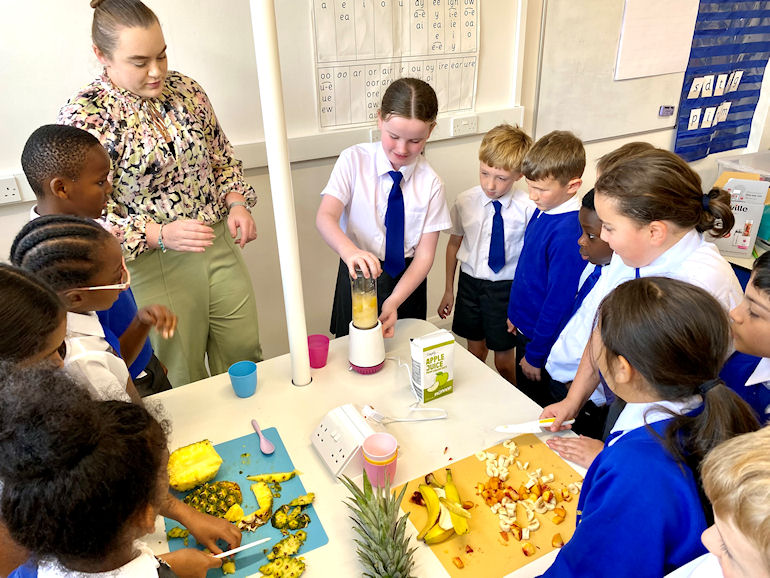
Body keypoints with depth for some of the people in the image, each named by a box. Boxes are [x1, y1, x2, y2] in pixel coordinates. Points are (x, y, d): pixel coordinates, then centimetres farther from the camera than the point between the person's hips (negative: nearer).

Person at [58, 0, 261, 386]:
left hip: (219, 246, 5)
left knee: (244, 354, 18)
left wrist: (237, 202, -5)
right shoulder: (84, 116, -14)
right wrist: (160, 234, -30)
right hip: (152, 265, -5)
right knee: (183, 382, 12)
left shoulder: (184, 87, 3)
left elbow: (221, 156, 13)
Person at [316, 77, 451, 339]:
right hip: (359, 274, -1)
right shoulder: (354, 160, -11)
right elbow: (325, 217, -23)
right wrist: (350, 251, -45)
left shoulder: (431, 183, -9)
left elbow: (425, 254, -11)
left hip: (407, 279, 1)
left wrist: (394, 302, -25)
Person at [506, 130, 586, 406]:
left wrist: (535, 353, -16)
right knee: (521, 401, 25)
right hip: (526, 325, 8)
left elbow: (559, 300, -25)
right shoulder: (544, 210, -1)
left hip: (544, 339, -8)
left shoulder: (568, 232, -29)